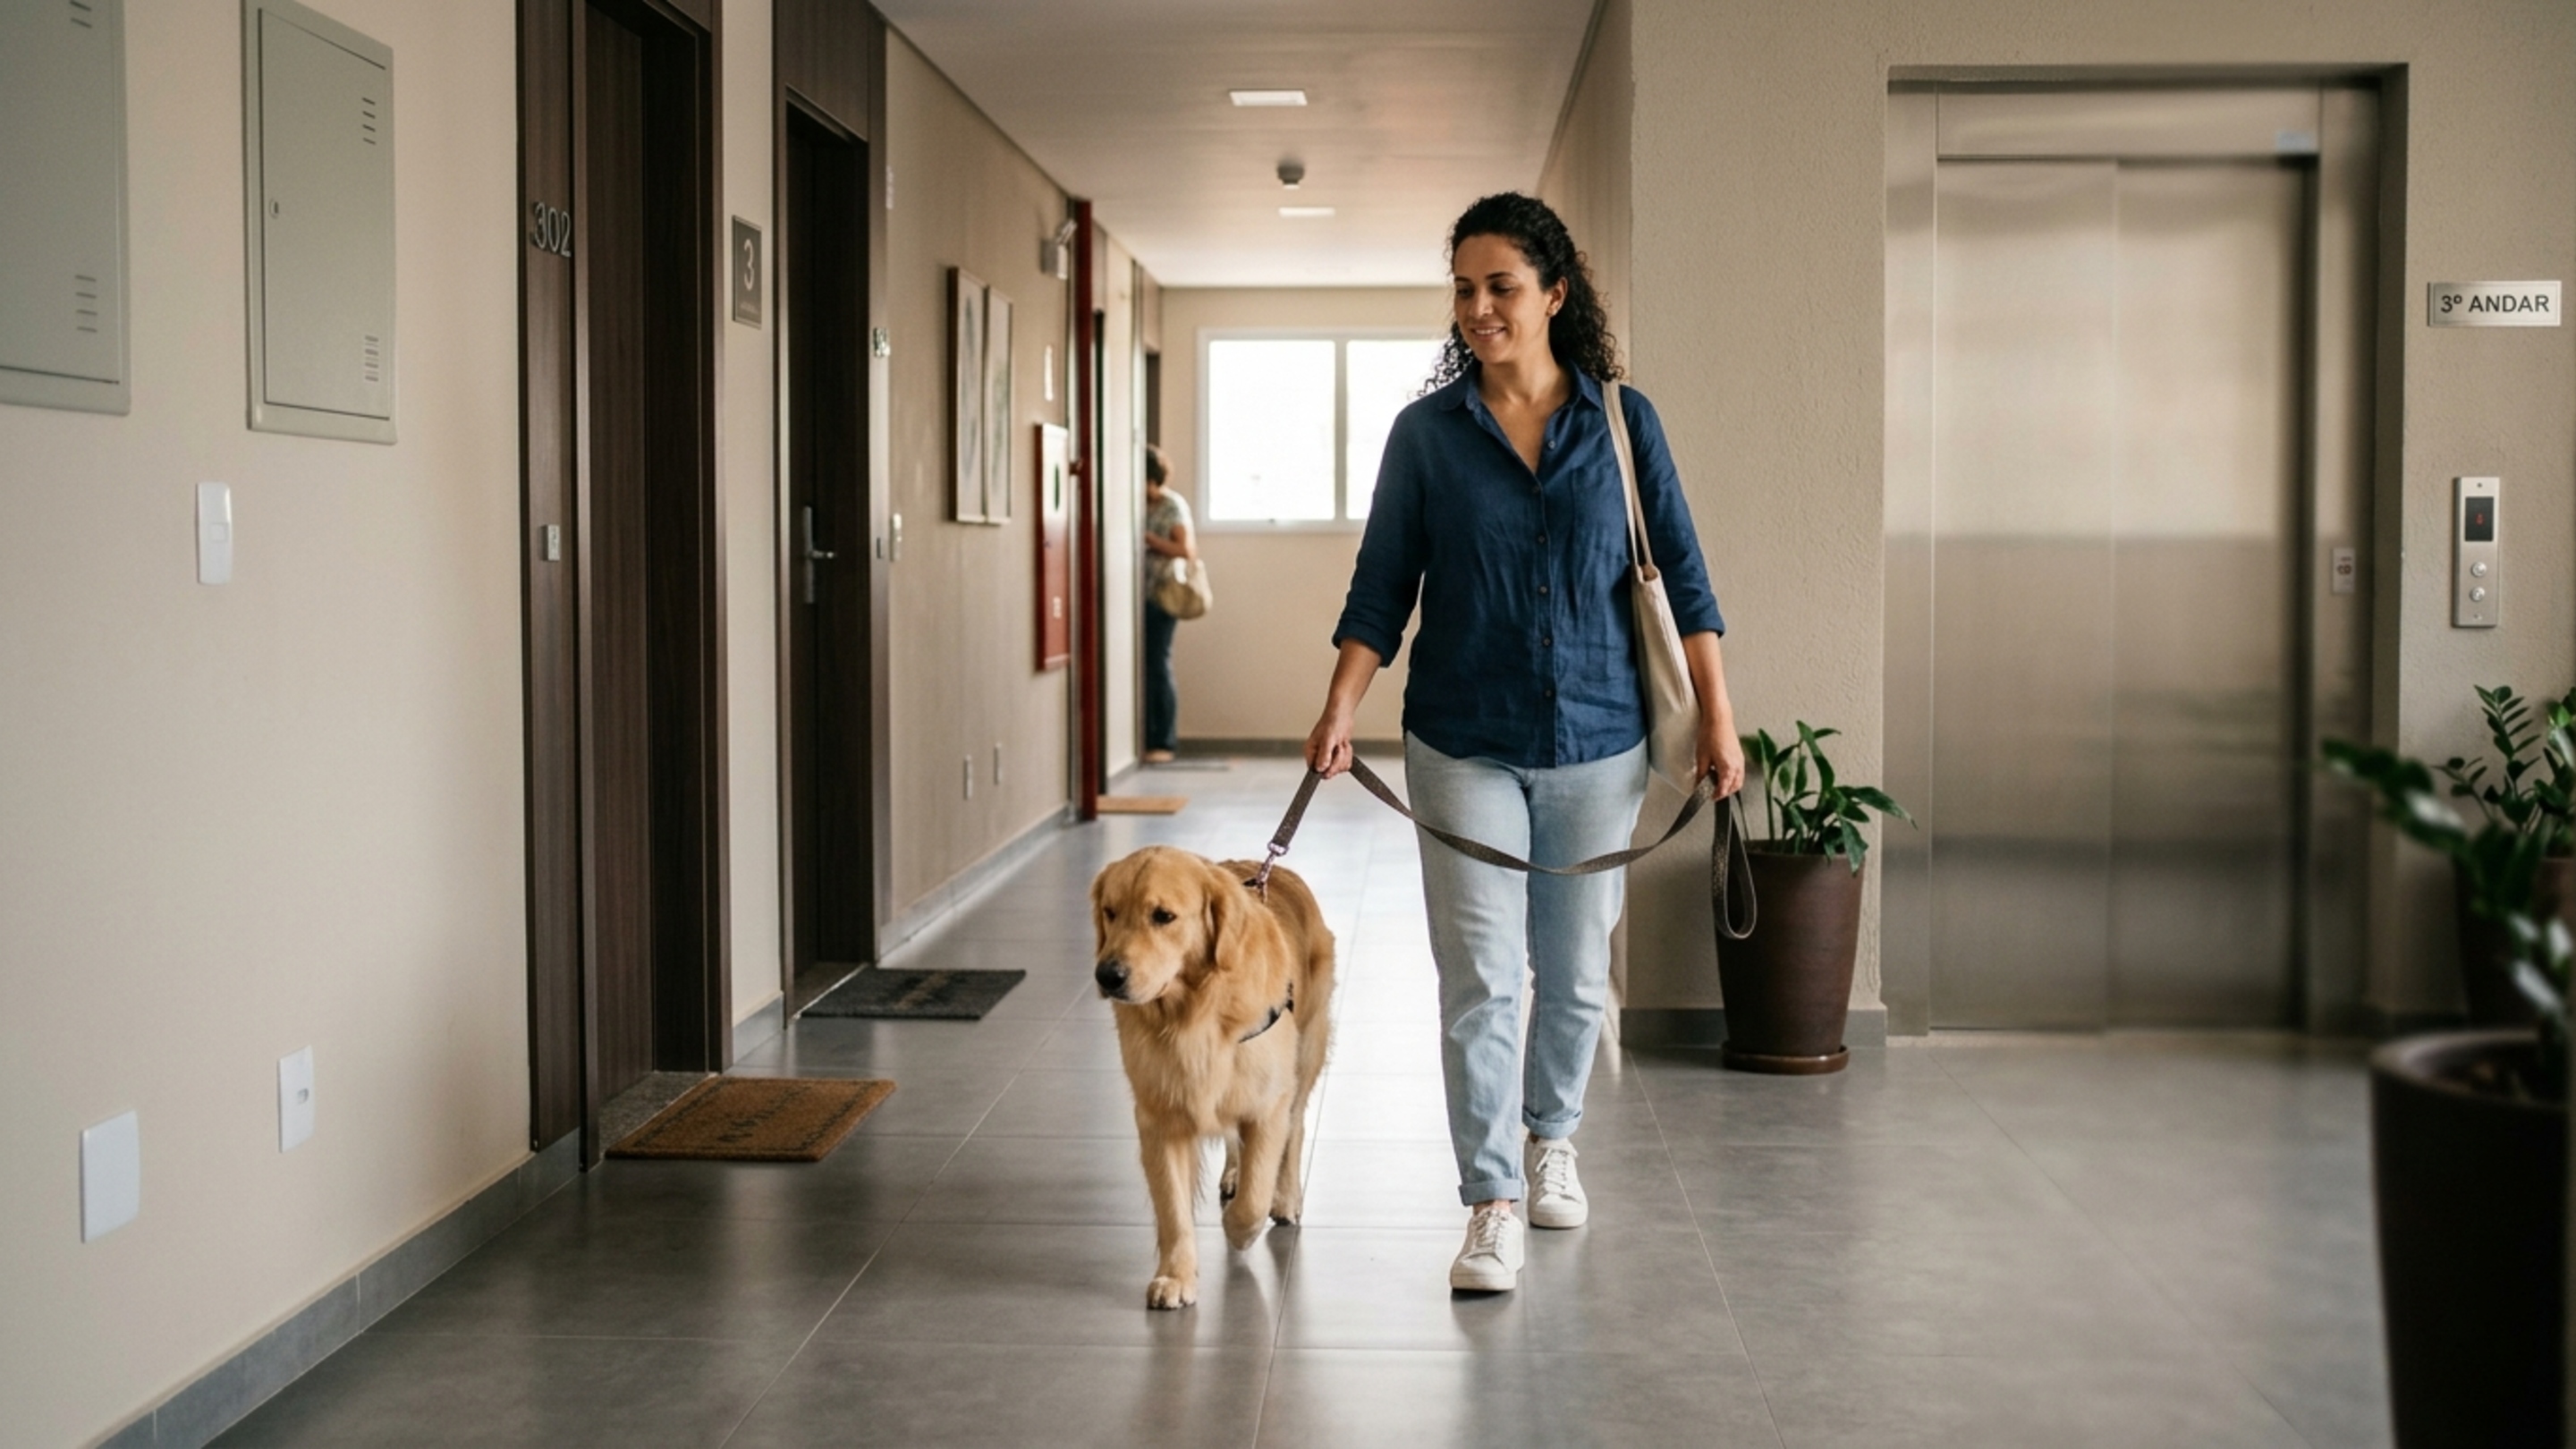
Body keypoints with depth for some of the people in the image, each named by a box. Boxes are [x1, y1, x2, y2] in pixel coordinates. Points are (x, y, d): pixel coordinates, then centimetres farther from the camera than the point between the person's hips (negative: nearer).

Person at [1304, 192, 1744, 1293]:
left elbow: (1680, 573, 2)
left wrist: (1718, 718, -2)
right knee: (1480, 977, -6)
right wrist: (1340, 709, -12)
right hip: (1465, 743, -1)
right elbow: (1382, 586, 0)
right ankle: (1493, 1205, 0)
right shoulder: (1427, 432, 0)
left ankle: (1551, 1138, 36)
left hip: (1597, 742, 1)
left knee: (1576, 969, 12)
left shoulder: (1623, 420, 1)